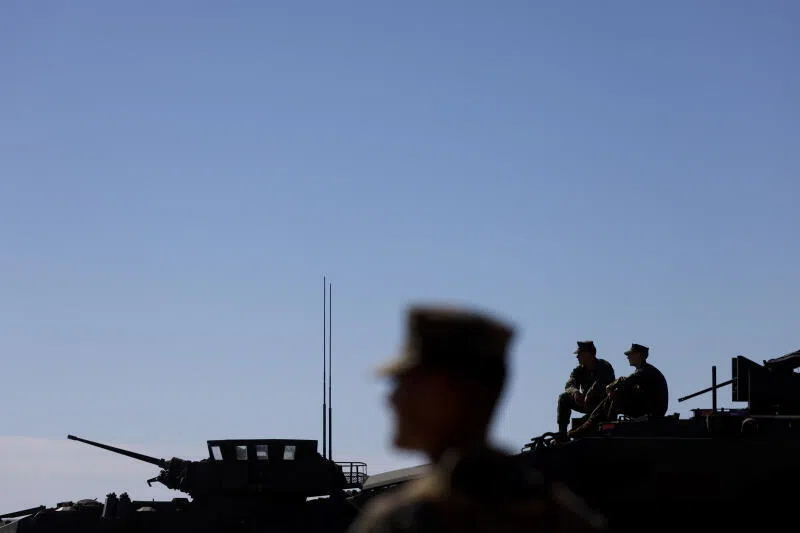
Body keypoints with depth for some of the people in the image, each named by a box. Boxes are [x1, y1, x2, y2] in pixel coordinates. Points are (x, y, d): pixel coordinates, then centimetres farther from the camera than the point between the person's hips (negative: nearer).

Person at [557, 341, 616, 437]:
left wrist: (589, 396, -42)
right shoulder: (579, 370, 4)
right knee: (563, 398, -11)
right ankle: (562, 432, -17)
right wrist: (575, 392, -36)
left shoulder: (605, 367, -12)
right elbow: (569, 385, -13)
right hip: (586, 403, 5)